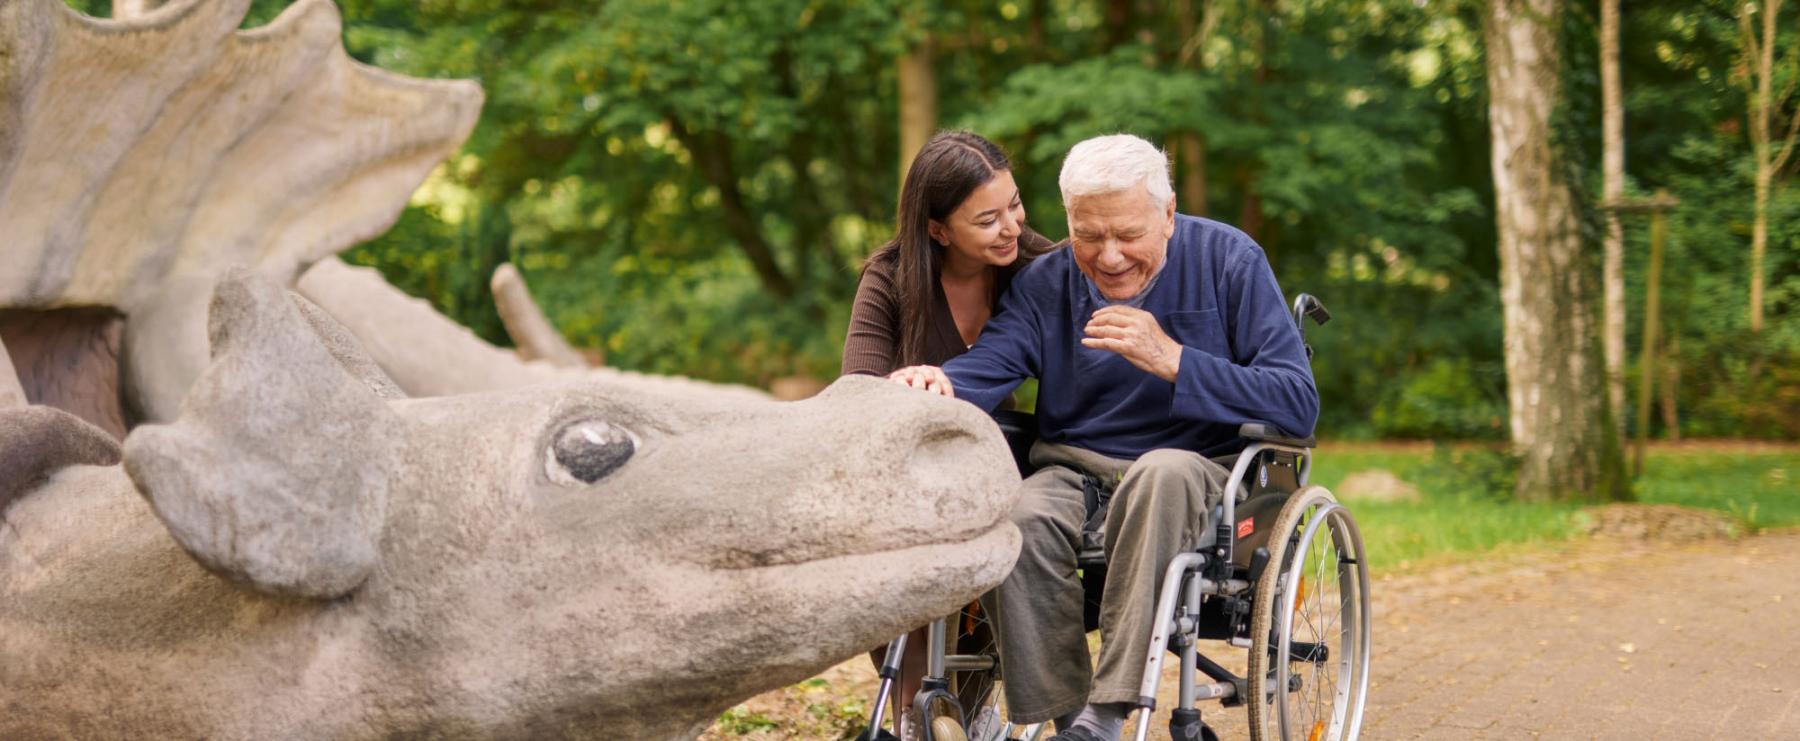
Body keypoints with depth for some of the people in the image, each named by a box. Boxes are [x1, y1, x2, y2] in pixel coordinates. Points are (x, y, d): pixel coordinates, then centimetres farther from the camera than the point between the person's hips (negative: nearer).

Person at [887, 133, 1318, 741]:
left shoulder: (1228, 261, -1)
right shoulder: (1043, 284, 8)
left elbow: (1298, 405, -8)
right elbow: (987, 365, -10)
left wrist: (1171, 360, -18)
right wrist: (939, 384, -35)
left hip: (1201, 477, -2)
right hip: (1075, 473, 2)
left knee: (1164, 470, -38)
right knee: (1015, 520, -32)